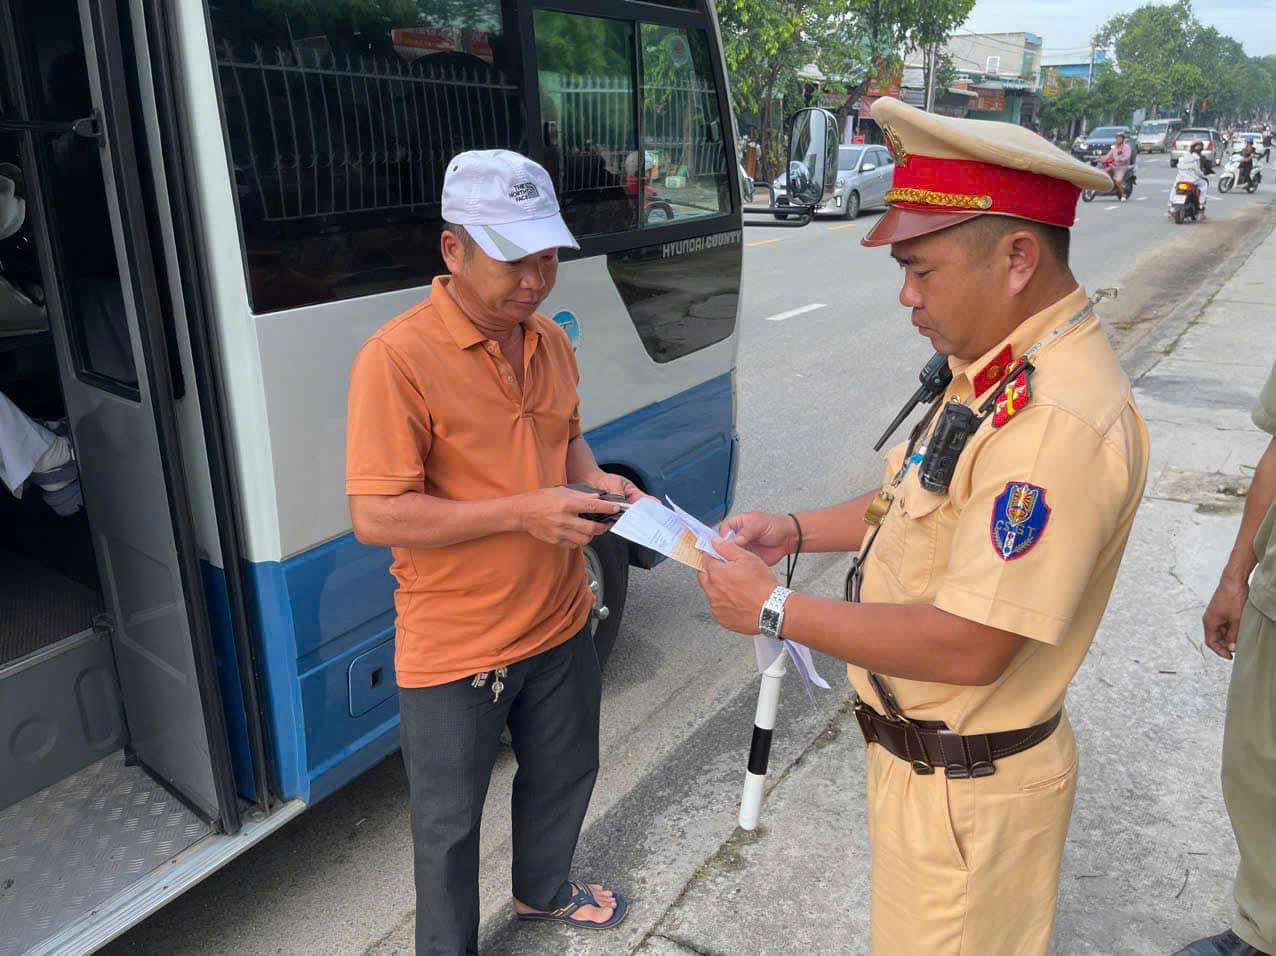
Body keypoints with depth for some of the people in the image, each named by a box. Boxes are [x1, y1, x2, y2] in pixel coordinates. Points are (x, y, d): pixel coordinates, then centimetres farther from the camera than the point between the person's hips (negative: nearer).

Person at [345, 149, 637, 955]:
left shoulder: (551, 342, 0)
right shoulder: (398, 357, -22)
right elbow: (375, 516, -23)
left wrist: (594, 480, -5)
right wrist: (523, 512, -28)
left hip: (561, 625, 7)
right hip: (455, 650, -6)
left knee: (564, 776, 27)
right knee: (451, 823, 15)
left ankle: (544, 889, 57)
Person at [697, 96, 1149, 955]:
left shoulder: (1059, 419, -31)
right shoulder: (999, 373, 1)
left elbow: (968, 646, -31)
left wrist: (775, 610, -22)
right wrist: (797, 530, 0)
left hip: (966, 792, -8)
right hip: (924, 752, 9)